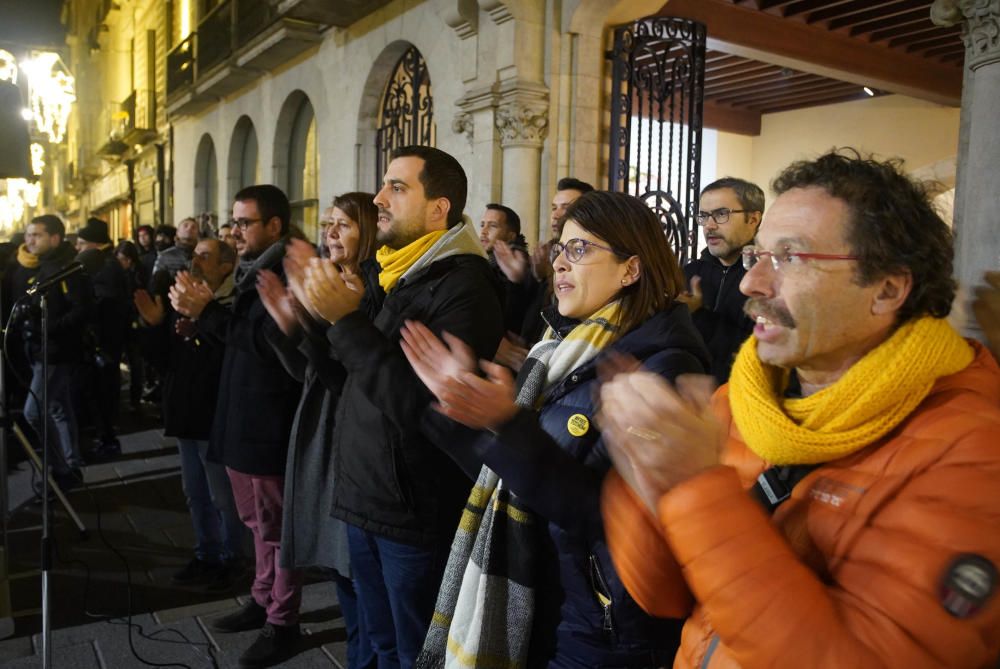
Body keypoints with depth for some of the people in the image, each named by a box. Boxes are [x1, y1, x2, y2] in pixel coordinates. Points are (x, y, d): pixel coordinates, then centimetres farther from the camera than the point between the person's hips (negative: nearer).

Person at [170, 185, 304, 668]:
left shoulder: (289, 273, -16)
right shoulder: (254, 271, 14)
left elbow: (267, 341, -25)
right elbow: (242, 335, 15)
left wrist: (207, 312, -22)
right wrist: (204, 311, 0)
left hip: (270, 425, -10)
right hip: (244, 420, 10)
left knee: (278, 528, 3)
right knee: (259, 523, 21)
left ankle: (283, 624, 16)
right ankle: (263, 602, 36)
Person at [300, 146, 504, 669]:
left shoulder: (464, 287, -18)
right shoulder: (379, 272, 8)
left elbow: (421, 405, -27)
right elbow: (341, 369, 13)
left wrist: (347, 320, -26)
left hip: (416, 509, -8)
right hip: (363, 496, 8)